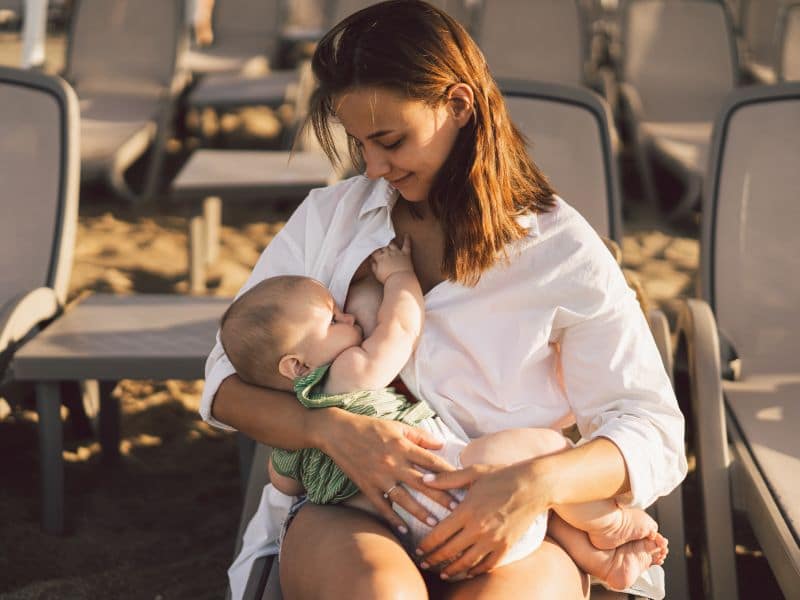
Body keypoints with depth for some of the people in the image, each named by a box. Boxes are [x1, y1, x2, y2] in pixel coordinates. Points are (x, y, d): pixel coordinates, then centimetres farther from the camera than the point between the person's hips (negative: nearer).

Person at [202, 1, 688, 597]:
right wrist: (332, 428, -16)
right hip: (341, 514, 1)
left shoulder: (561, 251, 2)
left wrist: (539, 483, -22)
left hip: (511, 535, 0)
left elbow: (654, 435, -1)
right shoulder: (328, 218, 9)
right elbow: (227, 380, 6)